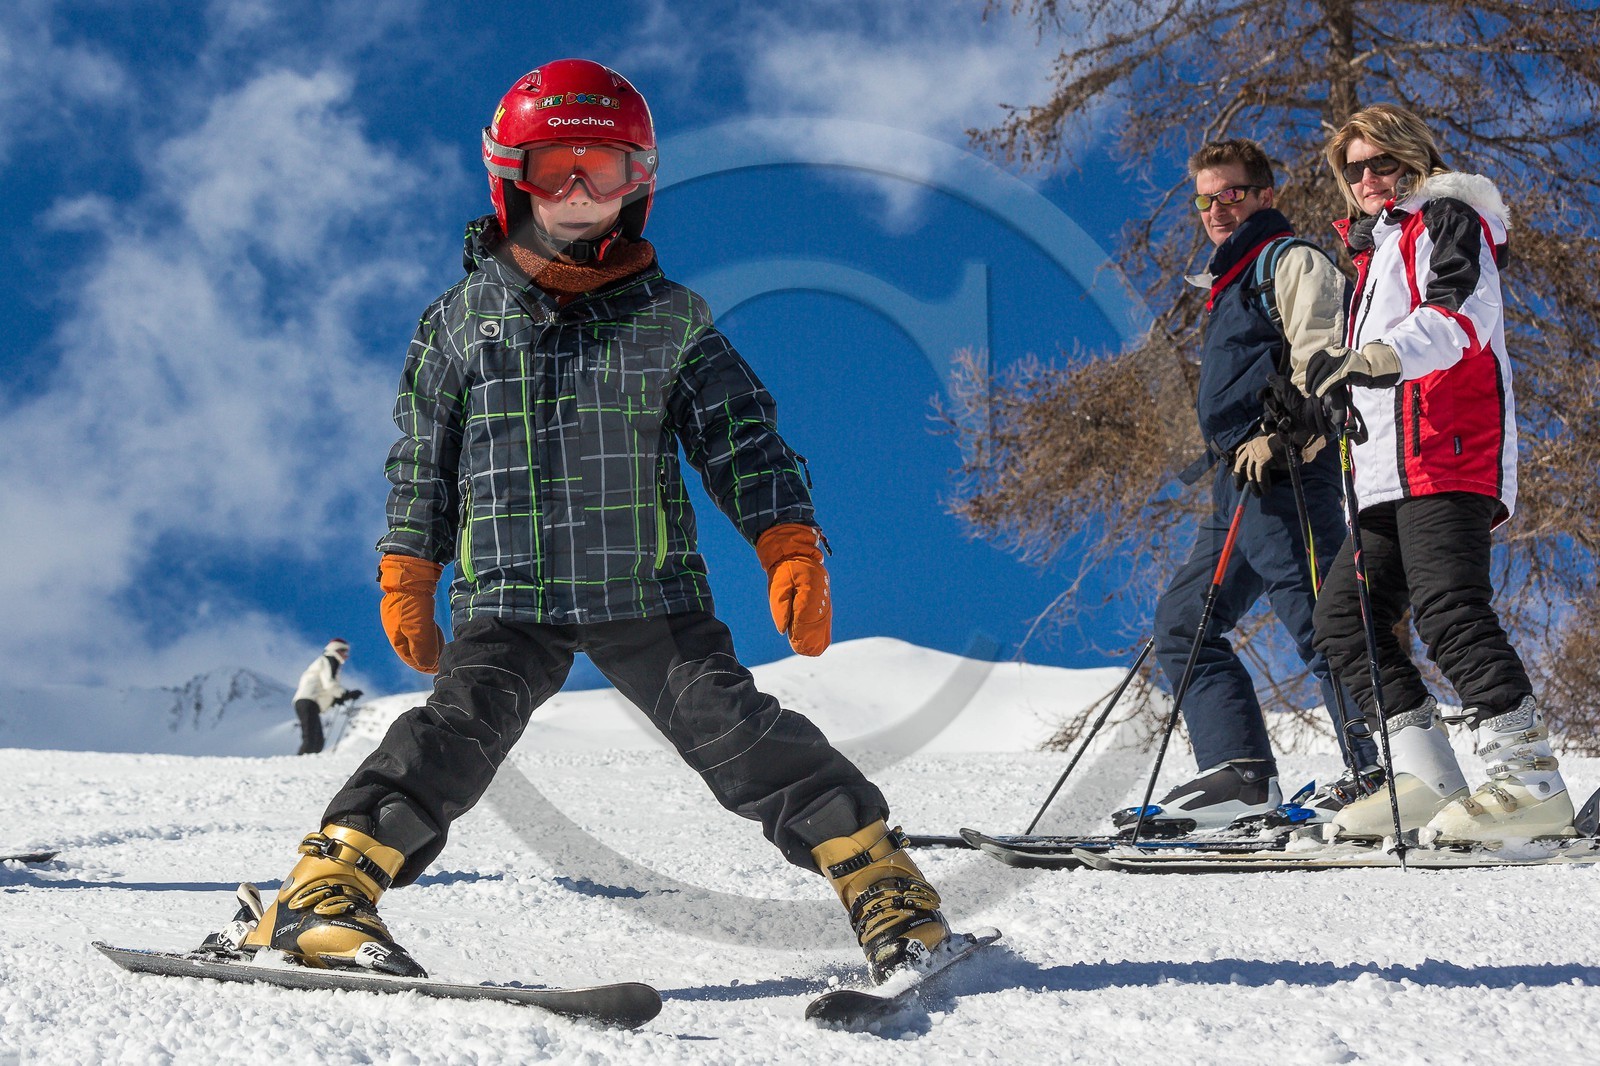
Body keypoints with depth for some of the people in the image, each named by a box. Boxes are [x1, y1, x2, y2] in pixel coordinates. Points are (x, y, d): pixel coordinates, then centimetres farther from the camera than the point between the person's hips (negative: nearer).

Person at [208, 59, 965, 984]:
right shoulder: (463, 318, 7)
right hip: (510, 596, 0)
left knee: (735, 729, -10)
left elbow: (741, 441, 6)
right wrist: (407, 578, 9)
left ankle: (883, 881, -4)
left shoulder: (671, 321, 6)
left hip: (650, 592, 0)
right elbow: (423, 458, 13)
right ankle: (326, 894, -17)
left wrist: (792, 548, -6)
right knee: (459, 731, -18)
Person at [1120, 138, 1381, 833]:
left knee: (1318, 625, -13)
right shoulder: (1229, 282, 28)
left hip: (1285, 476, -10)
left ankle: (1381, 773, -10)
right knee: (1182, 621, 5)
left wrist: (1279, 435, -23)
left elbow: (1319, 359, -15)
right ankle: (1240, 775, 0)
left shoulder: (1292, 262, -1)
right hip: (1238, 486, 10)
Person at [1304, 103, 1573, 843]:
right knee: (1344, 617, 2)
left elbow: (1462, 315, -16)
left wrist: (1378, 355, -31)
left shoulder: (1446, 218, 4)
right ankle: (1429, 781, -1)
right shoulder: (1376, 248, 31)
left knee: (1446, 608, -23)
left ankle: (1531, 784, -26)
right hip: (1393, 474, 10)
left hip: (1450, 457, -10)